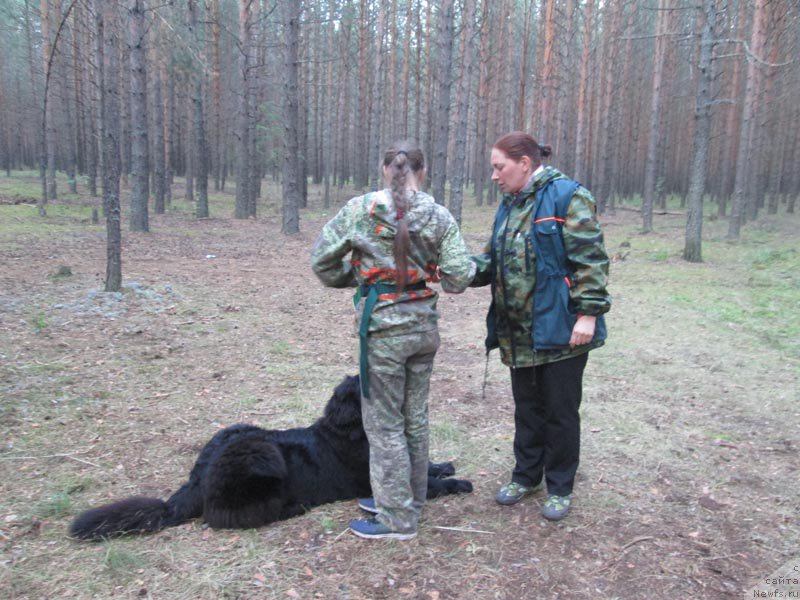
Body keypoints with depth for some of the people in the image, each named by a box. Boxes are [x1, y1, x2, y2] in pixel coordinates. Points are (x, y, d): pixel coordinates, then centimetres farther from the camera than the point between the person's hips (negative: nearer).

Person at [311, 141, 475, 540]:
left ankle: (397, 518, 18)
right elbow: (458, 278, -5)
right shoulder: (440, 217, -2)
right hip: (424, 326, 5)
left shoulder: (359, 210, -9)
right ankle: (407, 499, 35)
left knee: (384, 423, 8)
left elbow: (322, 260, -4)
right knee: (414, 418, 18)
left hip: (383, 328, -4)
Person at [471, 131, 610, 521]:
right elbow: (493, 262, 13)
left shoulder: (566, 197, -11)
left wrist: (588, 313, -20)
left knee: (560, 411, 7)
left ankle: (559, 488, 24)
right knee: (526, 407, 19)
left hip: (560, 329, -7)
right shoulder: (509, 205, 13)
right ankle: (526, 476, 36)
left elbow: (589, 260, -15)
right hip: (519, 332, 7)